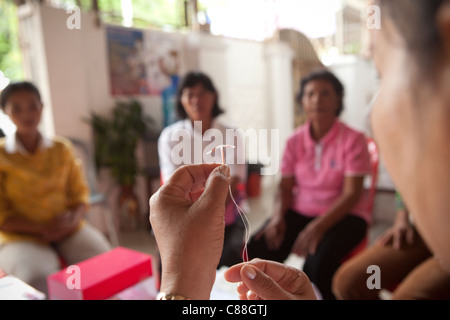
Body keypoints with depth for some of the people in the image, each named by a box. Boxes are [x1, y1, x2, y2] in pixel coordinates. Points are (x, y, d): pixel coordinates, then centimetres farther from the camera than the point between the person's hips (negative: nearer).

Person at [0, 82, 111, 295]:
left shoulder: (62, 149, 7)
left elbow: (80, 196, 8)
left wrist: (72, 221, -12)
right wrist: (42, 228, -14)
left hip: (68, 229, 2)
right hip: (21, 234, -2)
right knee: (39, 278, -32)